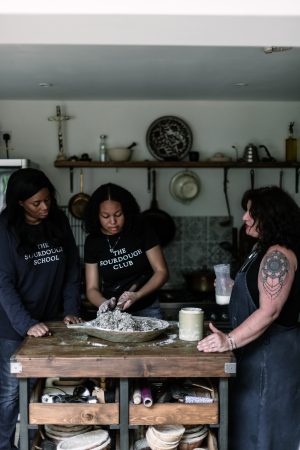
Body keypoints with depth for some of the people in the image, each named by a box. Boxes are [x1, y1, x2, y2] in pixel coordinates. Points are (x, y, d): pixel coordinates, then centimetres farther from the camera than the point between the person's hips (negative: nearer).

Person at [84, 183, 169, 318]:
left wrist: (137, 295, -22)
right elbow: (92, 288, -4)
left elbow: (161, 271, -7)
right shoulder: (93, 242, -5)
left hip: (146, 310, -1)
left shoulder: (142, 231, -9)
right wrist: (104, 303, -25)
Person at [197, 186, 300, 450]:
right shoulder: (265, 249, 11)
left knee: (261, 421, 1)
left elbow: (269, 310, -27)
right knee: (251, 419, 17)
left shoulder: (278, 254, -20)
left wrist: (230, 341, -30)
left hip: (271, 352, -10)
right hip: (258, 348, 10)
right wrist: (234, 287, 14)